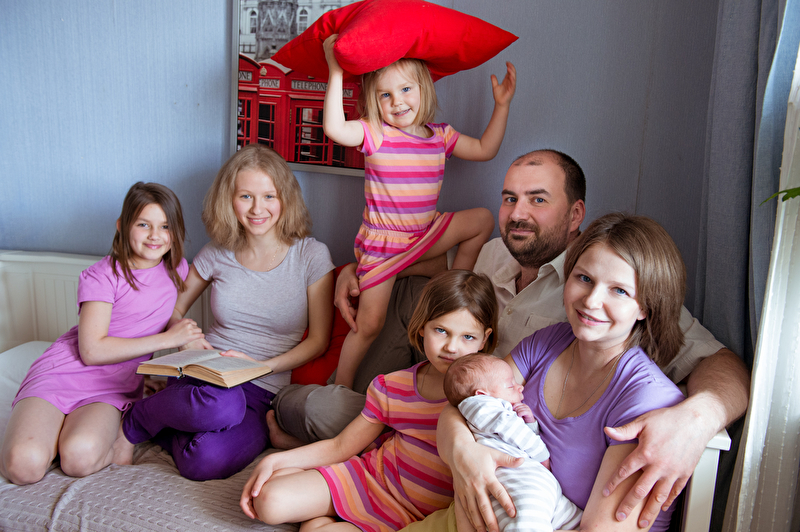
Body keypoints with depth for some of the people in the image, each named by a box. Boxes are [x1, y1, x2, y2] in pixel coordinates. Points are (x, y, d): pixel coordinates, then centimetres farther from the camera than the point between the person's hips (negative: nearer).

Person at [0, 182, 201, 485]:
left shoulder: (177, 269, 6)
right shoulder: (102, 276, -10)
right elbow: (92, 350, -16)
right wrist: (167, 338, -15)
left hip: (113, 389, 2)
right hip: (63, 372, -1)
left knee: (79, 458, -30)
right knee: (25, 465, -25)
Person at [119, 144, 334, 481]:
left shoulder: (311, 256, -3)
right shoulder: (217, 254, 5)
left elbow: (319, 340, -1)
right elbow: (175, 309, 19)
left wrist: (260, 366, -13)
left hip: (264, 391, -1)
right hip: (204, 376, 2)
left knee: (206, 462, -32)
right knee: (223, 405, -37)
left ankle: (180, 430, 2)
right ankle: (133, 423, -7)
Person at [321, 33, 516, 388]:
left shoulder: (440, 135, 3)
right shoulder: (375, 134, -12)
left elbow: (485, 149, 13)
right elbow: (334, 127, -31)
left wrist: (501, 105, 7)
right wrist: (336, 73, -32)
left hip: (424, 237, 5)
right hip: (381, 244, -5)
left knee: (483, 219, 6)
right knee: (370, 323, -4)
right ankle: (341, 387, 18)